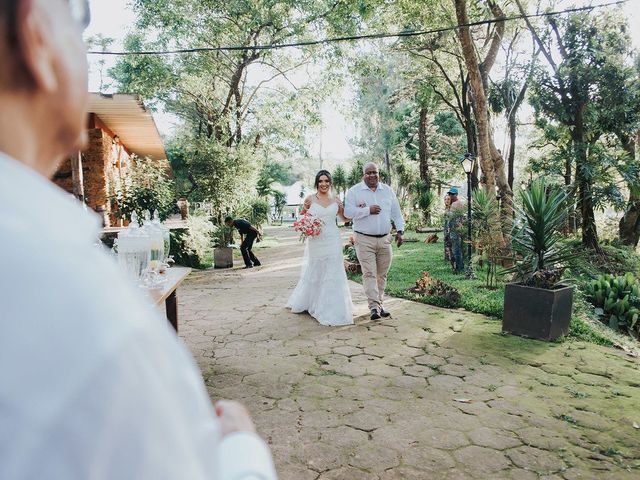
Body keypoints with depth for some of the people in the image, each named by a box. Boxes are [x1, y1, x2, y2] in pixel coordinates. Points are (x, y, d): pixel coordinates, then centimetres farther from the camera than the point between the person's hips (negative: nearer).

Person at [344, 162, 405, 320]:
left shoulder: (388, 190, 12)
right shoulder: (354, 191, 0)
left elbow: (396, 212, 14)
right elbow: (348, 212, -10)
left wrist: (400, 230, 5)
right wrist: (368, 210, -14)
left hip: (385, 239, 4)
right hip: (364, 240, -4)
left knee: (382, 274, 9)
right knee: (369, 273, -9)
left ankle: (379, 303, 21)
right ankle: (374, 306, -9)